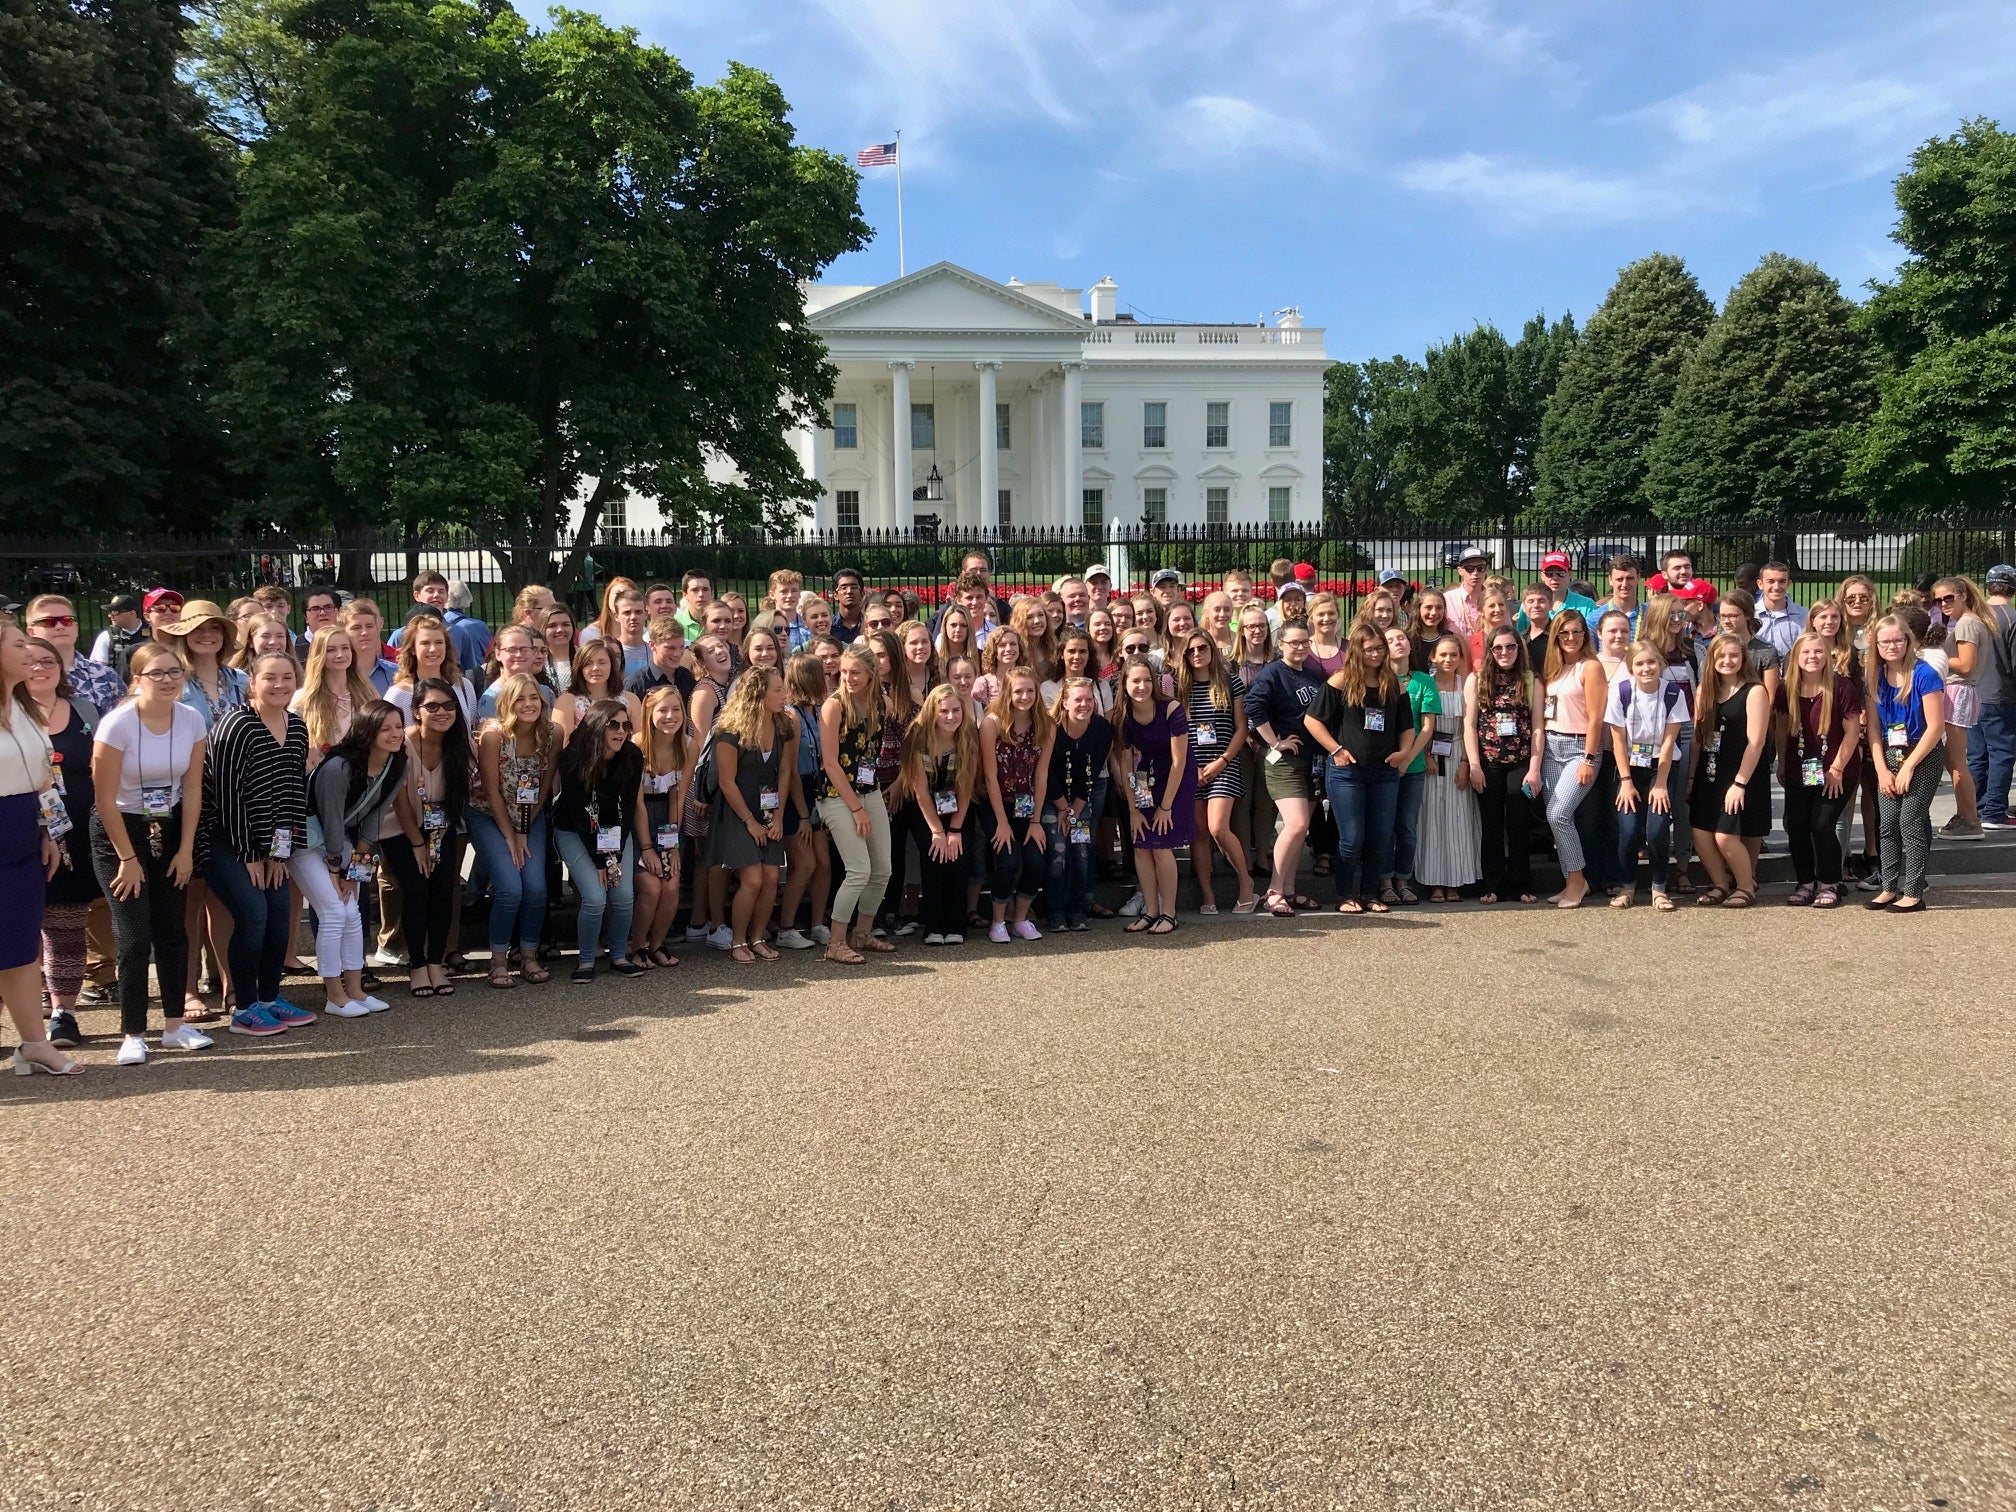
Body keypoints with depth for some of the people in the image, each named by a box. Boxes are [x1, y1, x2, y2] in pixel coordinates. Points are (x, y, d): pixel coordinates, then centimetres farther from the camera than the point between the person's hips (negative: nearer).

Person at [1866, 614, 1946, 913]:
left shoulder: (1923, 675, -14)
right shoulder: (1875, 678, 3)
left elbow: (1936, 726, -15)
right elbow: (1873, 727, 4)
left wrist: (1908, 767, -14)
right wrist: (1882, 769, -3)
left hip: (1923, 757, -5)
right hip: (1889, 758, 5)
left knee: (1910, 823, -6)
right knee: (1888, 824, 4)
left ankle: (1913, 893, 2)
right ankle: (1889, 888, 14)